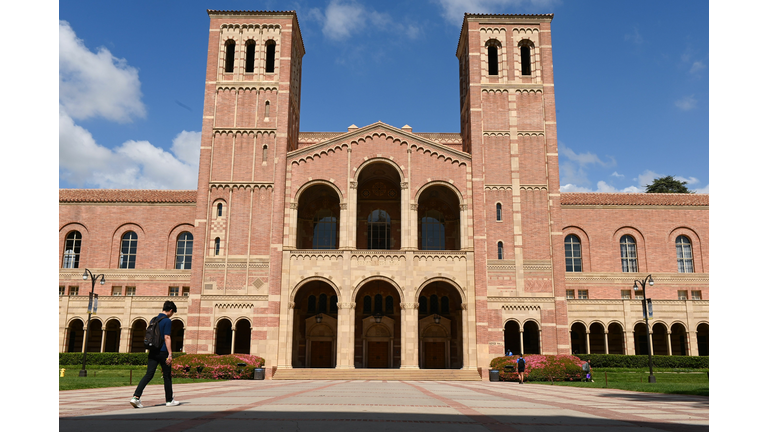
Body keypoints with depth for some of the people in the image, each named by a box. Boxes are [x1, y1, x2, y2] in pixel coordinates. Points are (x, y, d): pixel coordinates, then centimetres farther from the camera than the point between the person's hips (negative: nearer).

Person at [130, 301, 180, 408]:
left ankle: (136, 397, -13)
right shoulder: (167, 321, -10)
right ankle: (169, 400, 16)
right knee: (167, 376, 6)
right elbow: (167, 338, -16)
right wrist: (170, 354, -16)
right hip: (162, 352, -6)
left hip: (153, 351, 6)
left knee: (149, 375, 2)